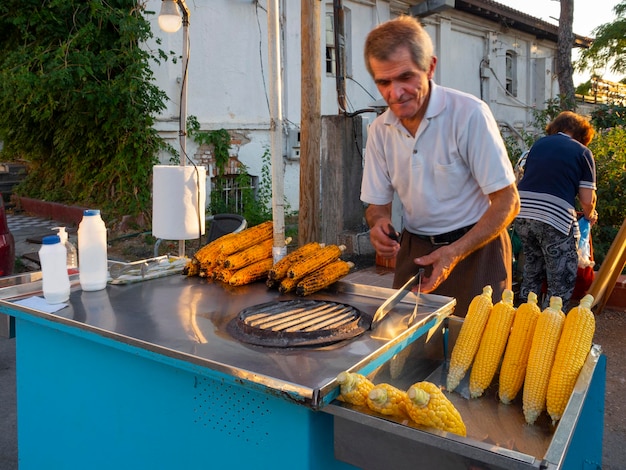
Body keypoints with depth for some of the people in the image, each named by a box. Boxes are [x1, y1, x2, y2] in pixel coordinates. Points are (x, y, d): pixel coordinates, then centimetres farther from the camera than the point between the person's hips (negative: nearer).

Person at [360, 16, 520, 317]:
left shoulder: (469, 114, -18)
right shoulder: (379, 131, -2)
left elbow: (507, 202, -15)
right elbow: (378, 203, 7)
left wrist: (455, 253, -24)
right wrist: (379, 223, -17)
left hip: (475, 247, -4)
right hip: (413, 251, 4)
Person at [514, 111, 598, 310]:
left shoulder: (538, 144, 15)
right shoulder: (583, 152, 3)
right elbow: (587, 200, 0)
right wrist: (590, 216, 21)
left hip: (522, 214, 6)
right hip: (555, 218, -6)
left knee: (531, 274, 23)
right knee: (562, 284, 7)